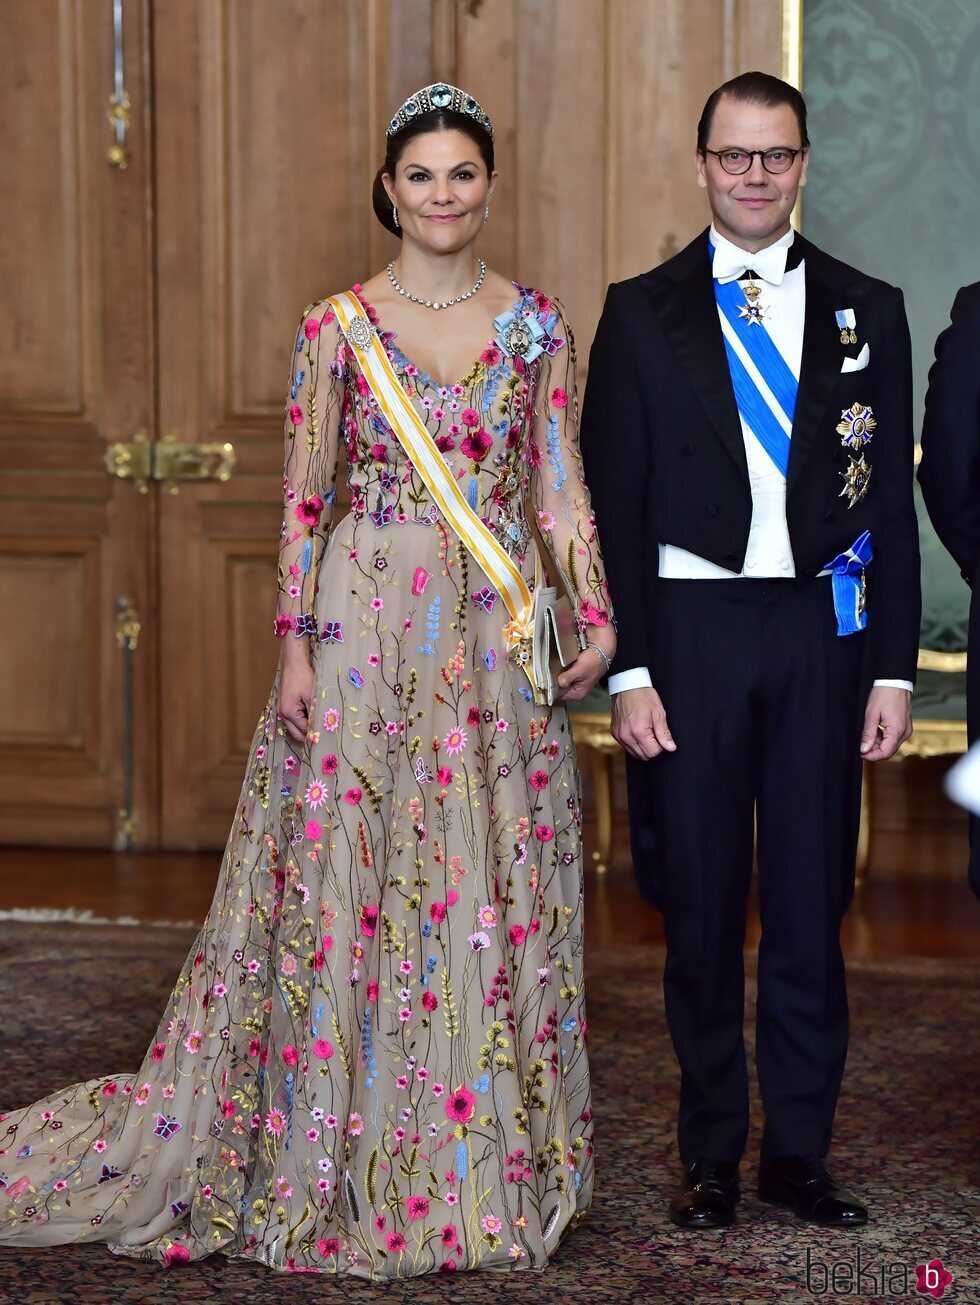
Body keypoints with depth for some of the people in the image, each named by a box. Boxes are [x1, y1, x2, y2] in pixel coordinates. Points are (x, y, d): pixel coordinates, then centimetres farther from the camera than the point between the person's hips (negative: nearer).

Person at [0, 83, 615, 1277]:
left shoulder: (535, 325, 7)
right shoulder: (337, 327, 1)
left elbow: (560, 487, 8)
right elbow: (302, 499, -1)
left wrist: (595, 612, -2)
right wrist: (294, 645, -8)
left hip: (495, 637, 2)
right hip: (366, 627, -2)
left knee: (493, 885, 4)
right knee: (342, 879, 0)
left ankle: (487, 1166, 16)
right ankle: (338, 1161, 13)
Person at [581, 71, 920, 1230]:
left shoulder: (867, 311, 8)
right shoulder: (642, 314, 4)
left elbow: (892, 501, 6)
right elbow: (614, 504, 1)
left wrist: (894, 666, 0)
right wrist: (628, 672, -5)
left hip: (824, 630, 1)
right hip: (690, 627, -1)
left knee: (812, 905, 5)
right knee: (700, 905, 5)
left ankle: (799, 1152, 17)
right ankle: (711, 1155, 17)